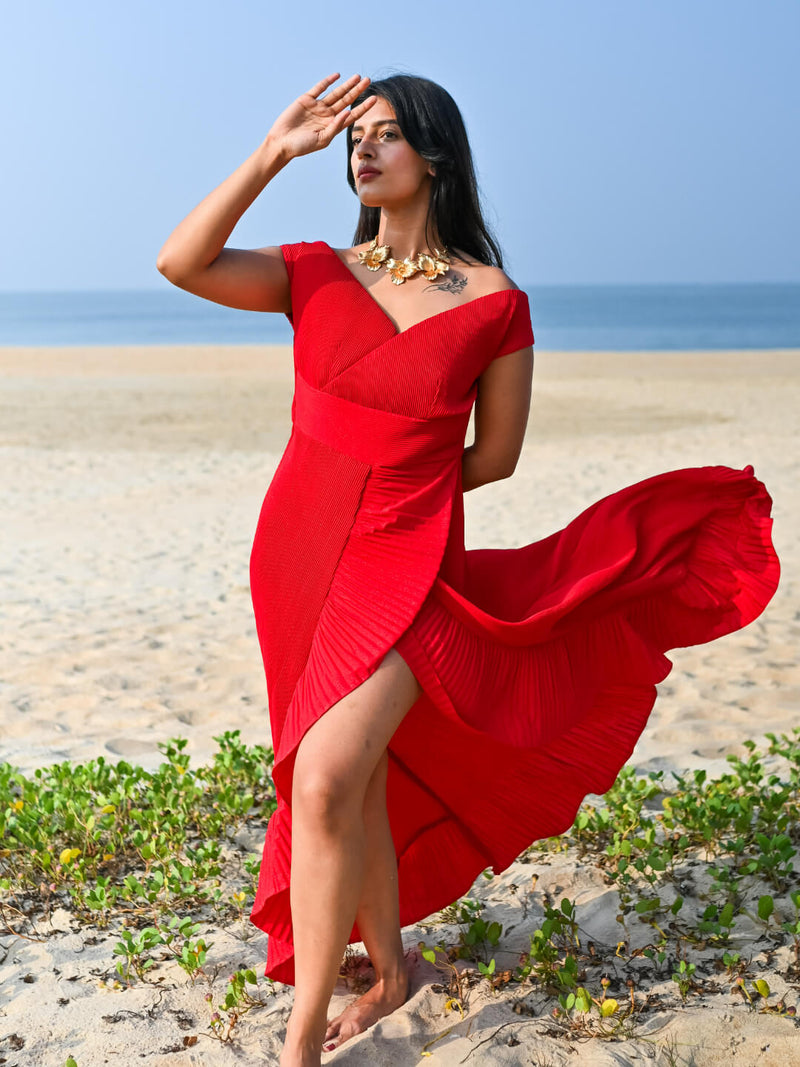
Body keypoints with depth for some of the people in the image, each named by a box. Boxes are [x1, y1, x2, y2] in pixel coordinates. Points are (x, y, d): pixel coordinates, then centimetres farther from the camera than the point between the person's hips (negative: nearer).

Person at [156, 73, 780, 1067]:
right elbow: (181, 263, -10)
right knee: (362, 784, 14)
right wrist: (275, 151, -10)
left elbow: (495, 455, 5)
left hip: (402, 562, -4)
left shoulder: (495, 303, -2)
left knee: (326, 779, -20)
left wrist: (395, 487, 6)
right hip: (298, 557, 4)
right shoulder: (317, 275, 5)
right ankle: (389, 967, 37)